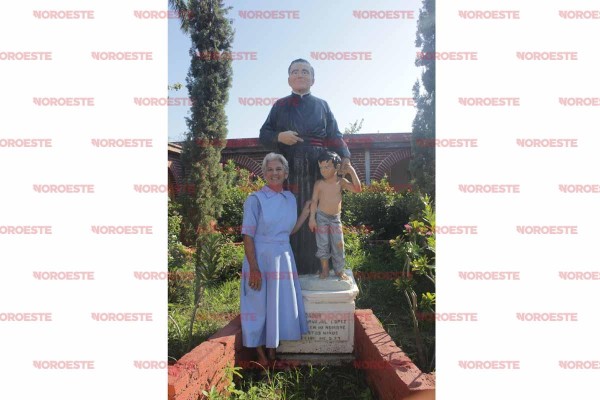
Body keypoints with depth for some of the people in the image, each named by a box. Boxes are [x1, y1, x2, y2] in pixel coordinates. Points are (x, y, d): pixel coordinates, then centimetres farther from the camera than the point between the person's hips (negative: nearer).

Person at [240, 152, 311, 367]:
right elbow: (247, 236, -12)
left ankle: (273, 350, 30)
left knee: (281, 305, 12)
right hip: (261, 259, -5)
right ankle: (261, 354, 23)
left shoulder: (290, 198, 7)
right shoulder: (255, 199, -10)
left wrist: (306, 211, 6)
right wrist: (254, 269, -18)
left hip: (283, 258, 6)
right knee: (259, 305, 5)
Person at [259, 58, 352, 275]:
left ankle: (315, 266, 9)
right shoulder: (280, 106, 14)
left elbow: (334, 136, 8)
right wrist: (279, 137, -10)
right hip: (288, 171, 0)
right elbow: (263, 135, 11)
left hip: (317, 171, 0)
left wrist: (344, 156, -8)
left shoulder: (322, 105, 15)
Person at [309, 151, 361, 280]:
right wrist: (312, 218, -11)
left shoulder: (341, 181, -4)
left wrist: (352, 172, -18)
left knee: (338, 244, 3)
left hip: (336, 217, 1)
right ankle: (325, 269, 17)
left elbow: (357, 189, -13)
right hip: (322, 217, -1)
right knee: (323, 244, 1)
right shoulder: (319, 183, -8)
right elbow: (314, 201, -5)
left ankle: (339, 270, 17)